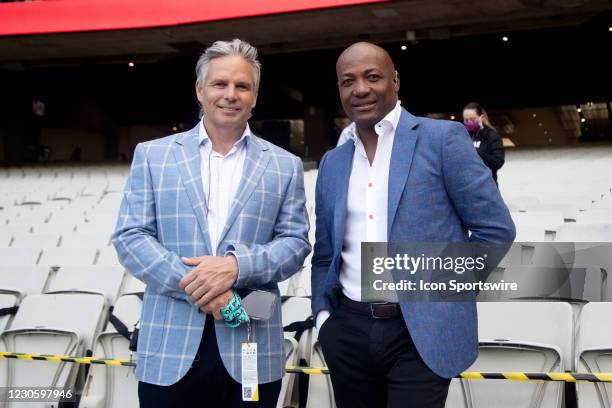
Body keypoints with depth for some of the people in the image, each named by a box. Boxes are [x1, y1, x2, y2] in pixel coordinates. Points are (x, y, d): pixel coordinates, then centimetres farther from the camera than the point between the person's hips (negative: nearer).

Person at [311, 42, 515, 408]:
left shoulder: (442, 138, -4)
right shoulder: (332, 163, 10)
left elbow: (496, 228, -5)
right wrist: (323, 316, 4)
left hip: (422, 333, -4)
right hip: (348, 331, 5)